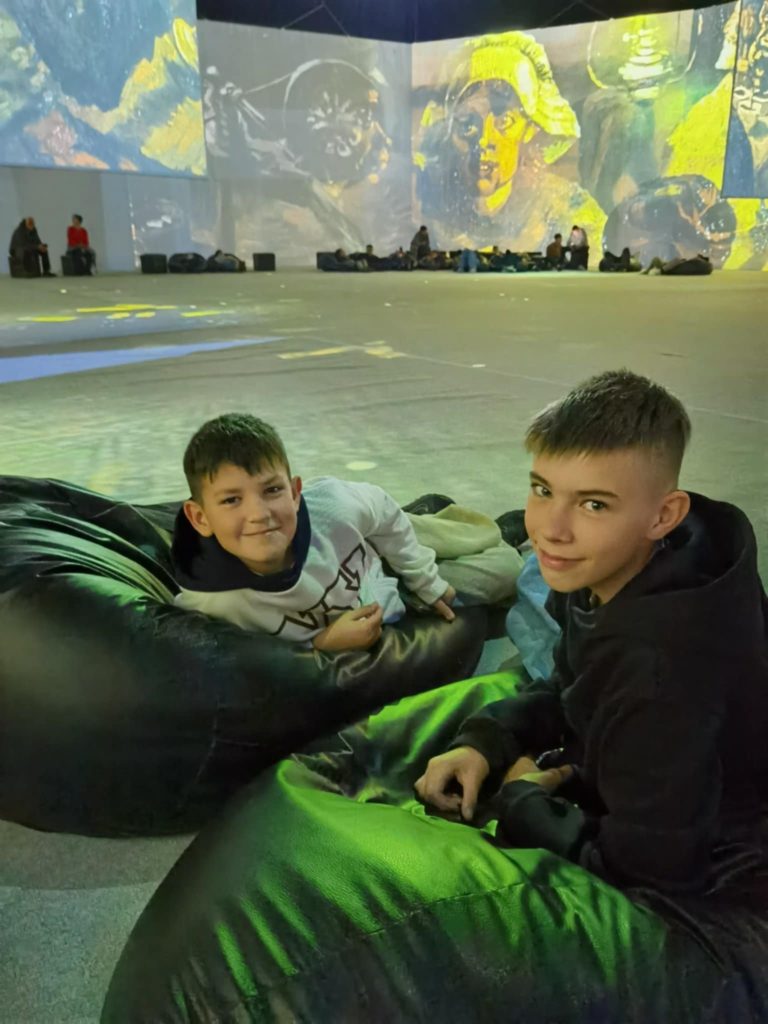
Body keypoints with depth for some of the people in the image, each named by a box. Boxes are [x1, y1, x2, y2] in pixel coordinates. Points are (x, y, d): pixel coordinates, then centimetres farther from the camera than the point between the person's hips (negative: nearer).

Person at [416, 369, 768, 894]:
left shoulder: (658, 667, -39)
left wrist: (521, 800, -17)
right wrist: (485, 740, -11)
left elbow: (647, 865, -31)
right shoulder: (616, 570, -13)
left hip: (685, 881, -7)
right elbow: (571, 692, 4)